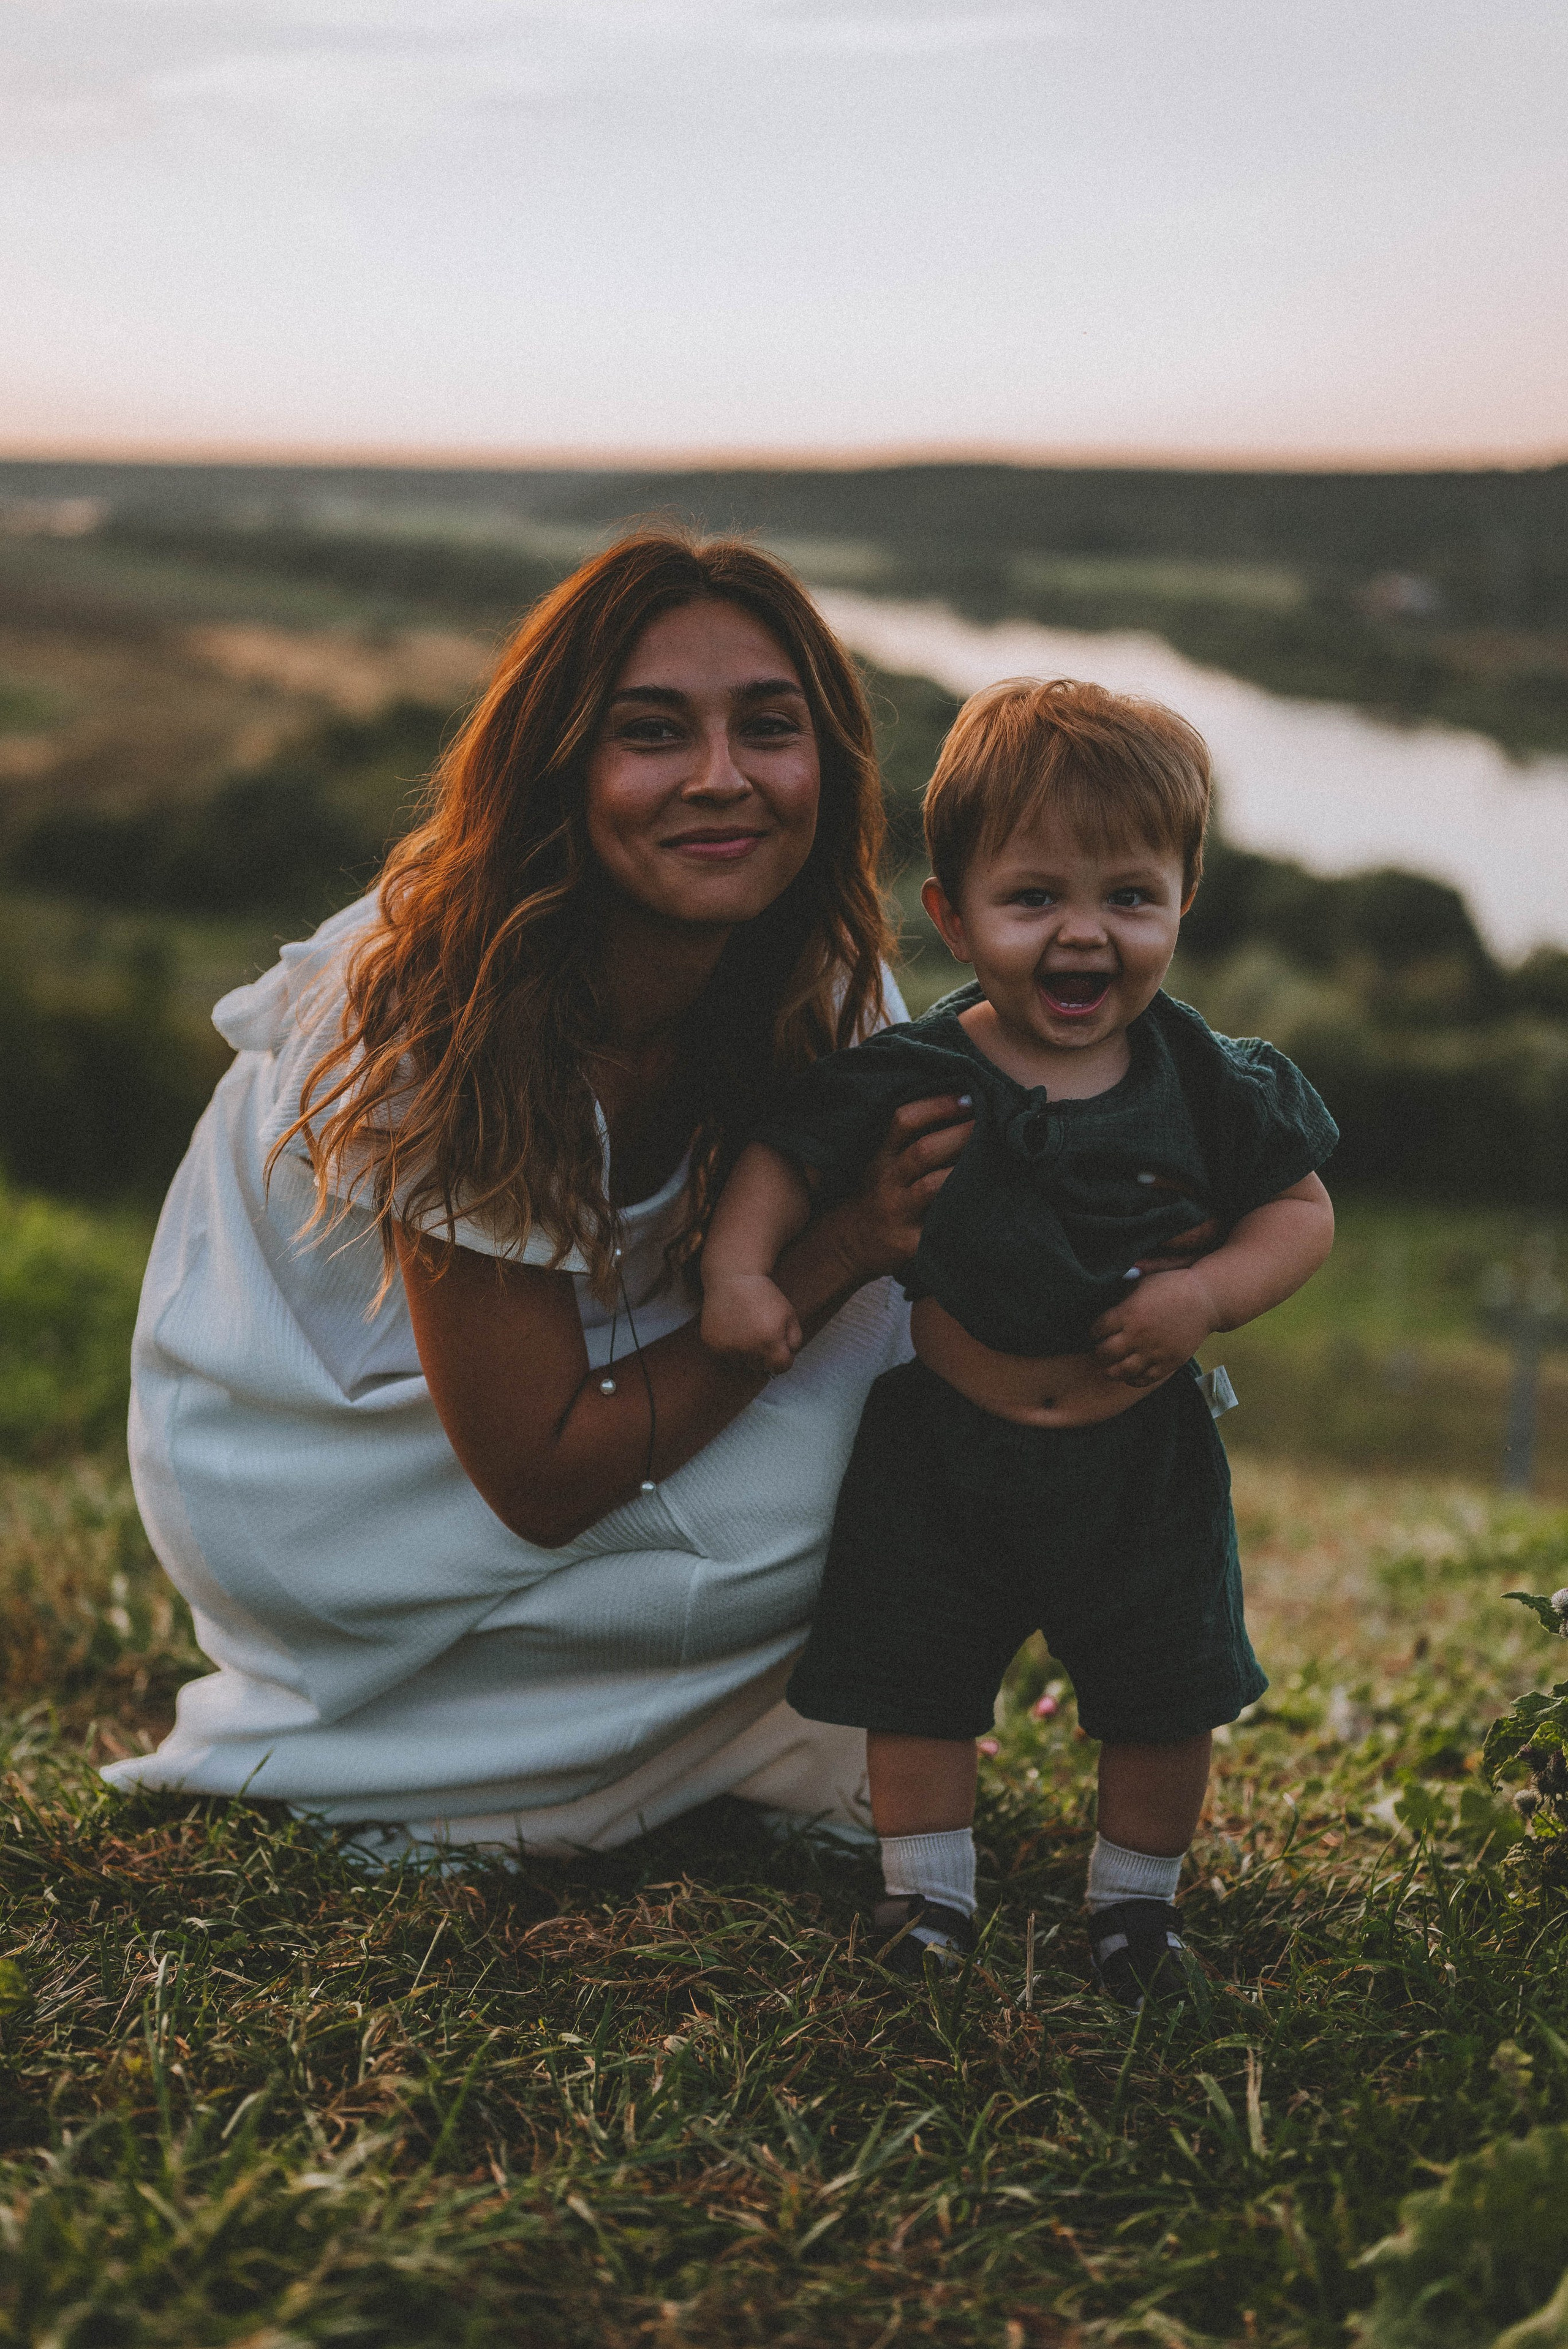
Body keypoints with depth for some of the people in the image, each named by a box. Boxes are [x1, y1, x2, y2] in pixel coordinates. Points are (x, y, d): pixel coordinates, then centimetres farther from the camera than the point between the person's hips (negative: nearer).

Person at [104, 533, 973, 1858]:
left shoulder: (830, 986, -13)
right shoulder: (455, 1021, -32)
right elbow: (539, 1479, -28)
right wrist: (834, 1256, -31)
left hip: (567, 1365, 6)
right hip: (309, 1454, -6)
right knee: (811, 1489, -24)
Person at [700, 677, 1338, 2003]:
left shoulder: (1212, 1086, -8)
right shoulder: (910, 1080, -12)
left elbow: (1303, 1210, 0)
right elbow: (784, 1159, -1)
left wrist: (1207, 1296, -16)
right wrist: (738, 1269, -17)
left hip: (1144, 1456, 1)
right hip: (944, 1447, -1)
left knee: (1167, 1692, 9)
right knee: (917, 1680, 6)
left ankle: (1136, 1897, 31)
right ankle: (929, 1894, 26)